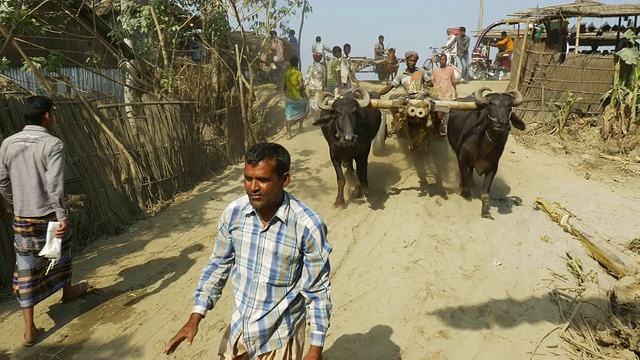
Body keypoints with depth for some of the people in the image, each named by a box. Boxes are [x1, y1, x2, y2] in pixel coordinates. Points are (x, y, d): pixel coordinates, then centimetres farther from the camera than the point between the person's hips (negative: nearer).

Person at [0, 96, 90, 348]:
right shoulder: (53, 144, -16)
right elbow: (55, 186, -24)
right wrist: (62, 215, -20)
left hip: (22, 218, 4)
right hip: (49, 216, -4)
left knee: (25, 270, 8)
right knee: (61, 253, 24)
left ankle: (29, 330, 11)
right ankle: (67, 291, 49)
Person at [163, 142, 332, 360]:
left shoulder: (307, 225, -24)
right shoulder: (233, 213, -12)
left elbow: (317, 289, -15)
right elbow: (218, 265, 2)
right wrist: (195, 317, -1)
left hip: (280, 336, -3)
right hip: (239, 328, 4)